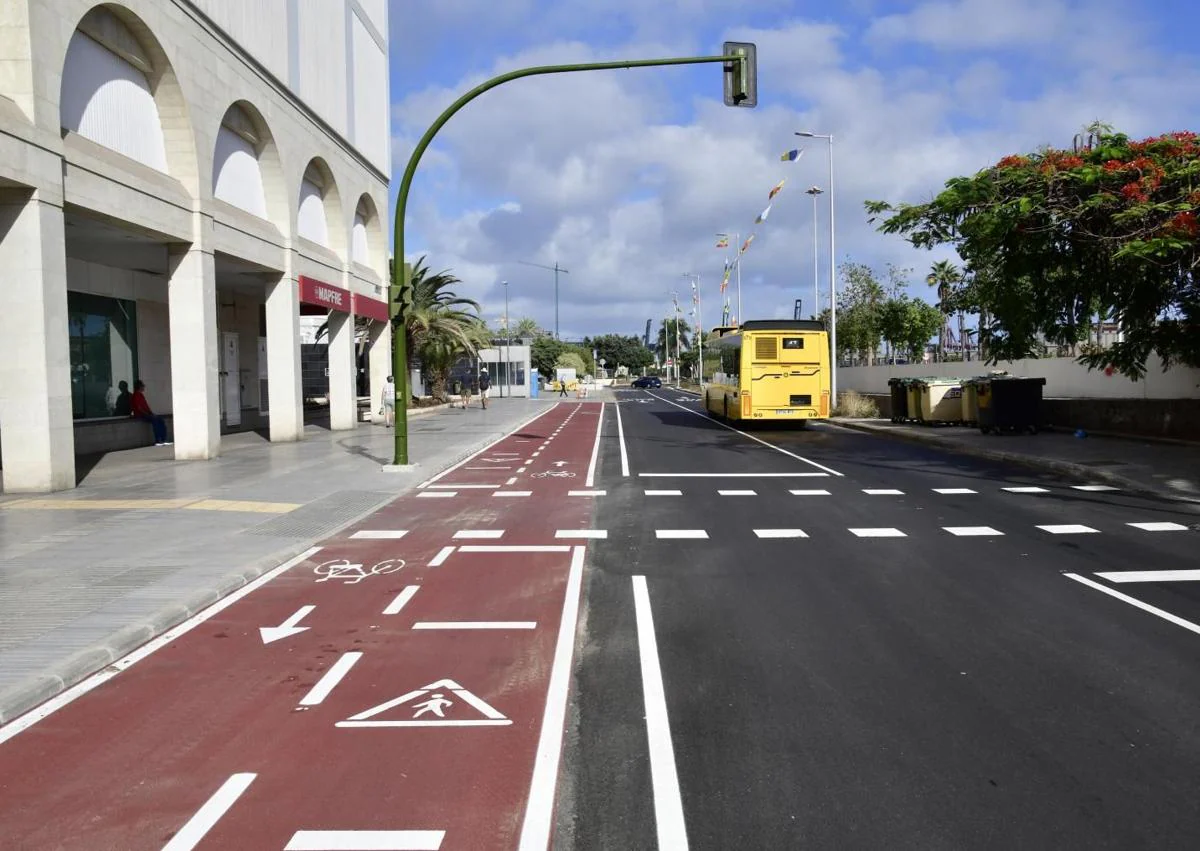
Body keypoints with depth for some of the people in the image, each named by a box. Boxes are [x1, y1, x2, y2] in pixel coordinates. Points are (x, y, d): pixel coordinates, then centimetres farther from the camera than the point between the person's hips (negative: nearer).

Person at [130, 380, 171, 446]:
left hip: (145, 414, 9)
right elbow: (138, 408, -16)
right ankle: (157, 441, -32)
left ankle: (163, 440, -14)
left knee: (161, 420, -7)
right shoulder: (136, 395, -8)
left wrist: (151, 413, 7)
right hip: (139, 415, -9)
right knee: (155, 419, -29)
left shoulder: (141, 395, 20)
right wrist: (147, 414, -17)